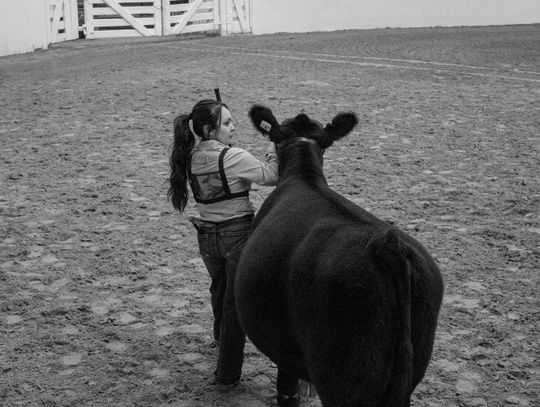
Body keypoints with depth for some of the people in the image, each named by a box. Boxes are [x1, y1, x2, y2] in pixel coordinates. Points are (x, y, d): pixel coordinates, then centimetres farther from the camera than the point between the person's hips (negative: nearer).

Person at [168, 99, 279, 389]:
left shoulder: (191, 158, 0)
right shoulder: (233, 157, -20)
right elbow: (273, 176, -18)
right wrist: (275, 147, -7)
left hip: (206, 236, 7)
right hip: (238, 234, -6)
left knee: (219, 289, 30)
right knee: (236, 300, 4)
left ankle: (221, 337, 56)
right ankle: (227, 375, 9)